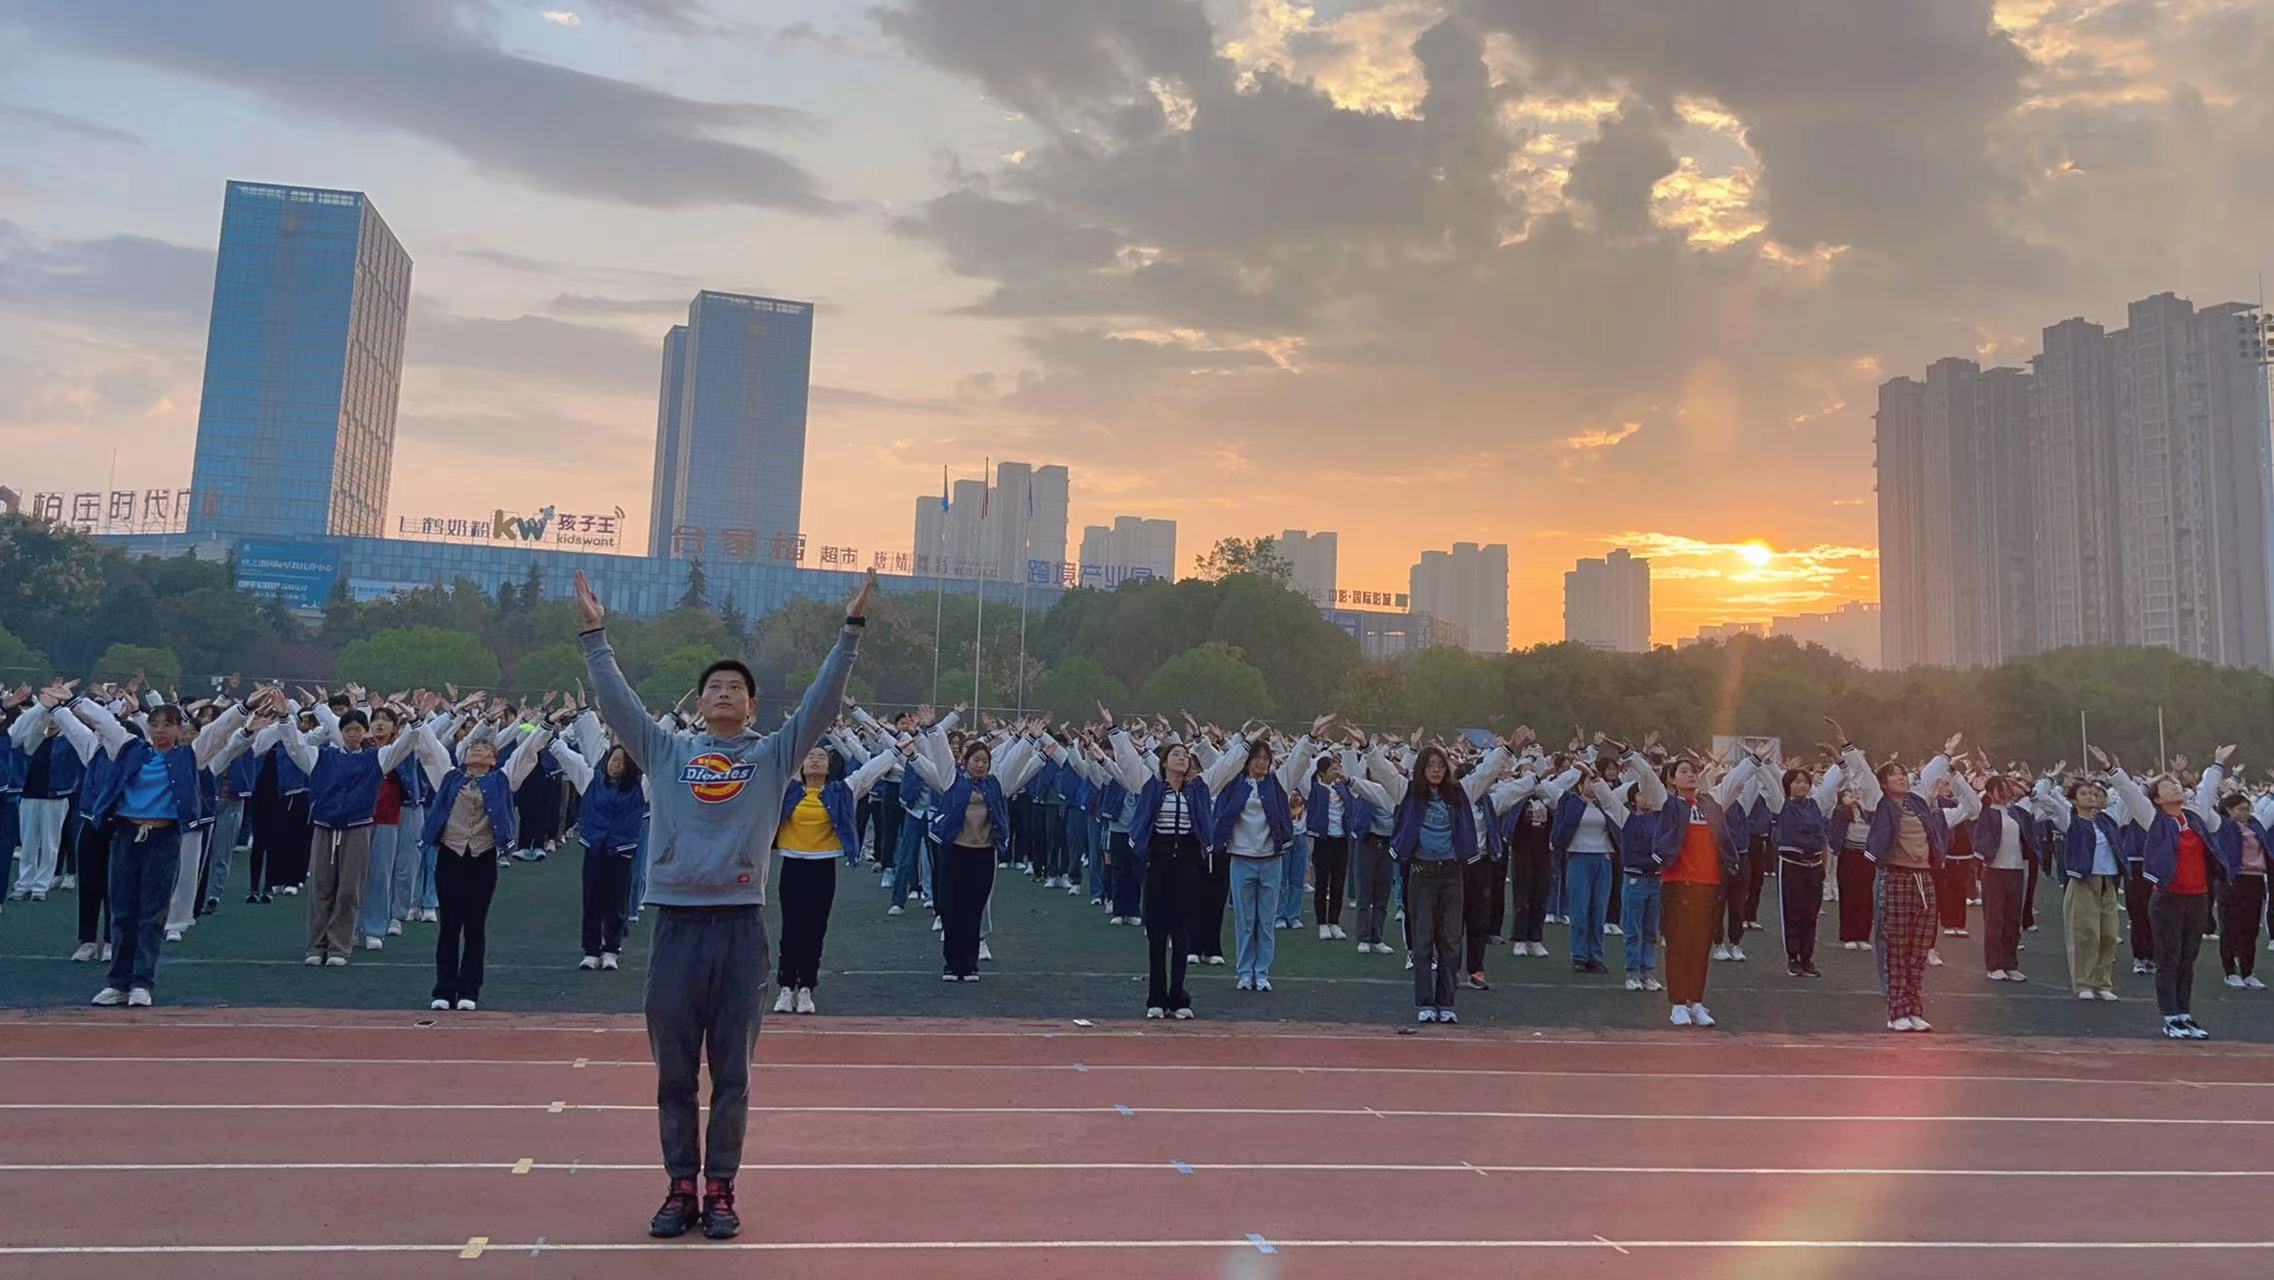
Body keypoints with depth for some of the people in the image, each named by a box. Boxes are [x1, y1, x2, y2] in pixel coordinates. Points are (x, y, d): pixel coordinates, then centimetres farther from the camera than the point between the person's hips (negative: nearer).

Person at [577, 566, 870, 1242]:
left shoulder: (773, 754, 7)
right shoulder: (666, 751, 10)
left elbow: (823, 698, 0)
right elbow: (616, 699, 7)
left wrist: (851, 628, -7)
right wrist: (595, 633, 2)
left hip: (741, 925, -1)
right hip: (676, 922, 1)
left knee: (731, 1071, 6)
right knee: (673, 1070, 8)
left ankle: (721, 1188, 17)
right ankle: (680, 1186, 20)